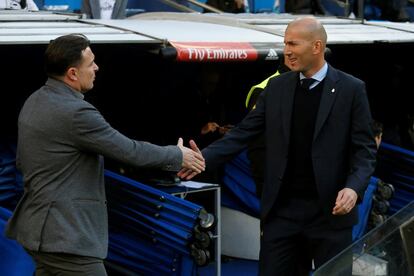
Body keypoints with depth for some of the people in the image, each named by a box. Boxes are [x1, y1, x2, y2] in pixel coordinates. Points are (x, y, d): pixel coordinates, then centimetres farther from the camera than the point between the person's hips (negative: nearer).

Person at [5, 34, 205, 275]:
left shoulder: (34, 102, 9)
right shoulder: (76, 113, -21)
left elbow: (22, 160, 19)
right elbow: (130, 151, -13)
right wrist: (177, 156, 2)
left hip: (39, 227, 10)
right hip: (66, 236, -10)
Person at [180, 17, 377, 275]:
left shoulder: (351, 89, -3)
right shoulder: (277, 86, 8)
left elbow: (365, 148, -5)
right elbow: (244, 132, 7)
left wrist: (354, 188, -22)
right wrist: (205, 158, -7)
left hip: (330, 210, -3)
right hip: (282, 208, 3)